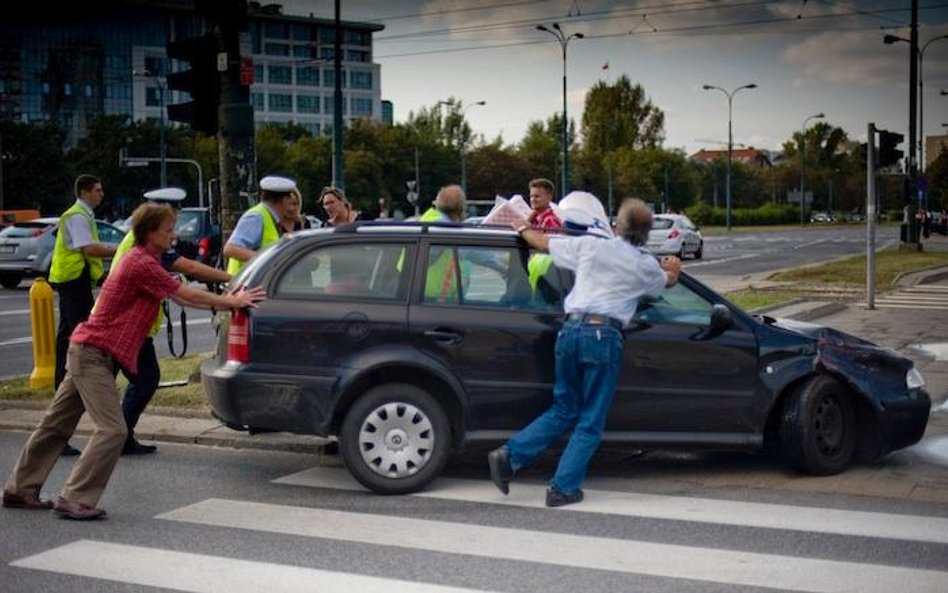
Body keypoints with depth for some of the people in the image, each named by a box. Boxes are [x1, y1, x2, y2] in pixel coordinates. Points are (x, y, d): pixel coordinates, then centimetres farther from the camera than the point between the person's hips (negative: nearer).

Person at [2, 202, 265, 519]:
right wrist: (231, 302, -1)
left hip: (87, 350, 10)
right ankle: (74, 500, -12)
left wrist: (225, 299, 14)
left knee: (57, 424, 15)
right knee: (111, 430, -14)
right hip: (94, 353, -10)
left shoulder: (142, 260, 15)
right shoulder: (143, 264, -17)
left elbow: (180, 297, 18)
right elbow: (187, 295, -11)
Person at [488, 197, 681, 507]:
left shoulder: (590, 246, 8)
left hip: (571, 329, 3)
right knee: (591, 420, 7)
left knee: (563, 410, 18)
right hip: (605, 335, -3)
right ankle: (563, 488, 3)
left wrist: (523, 228, 40)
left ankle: (510, 455, 6)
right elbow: (667, 281, 31)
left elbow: (543, 242, 19)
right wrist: (672, 269, 55)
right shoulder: (647, 266, 7)